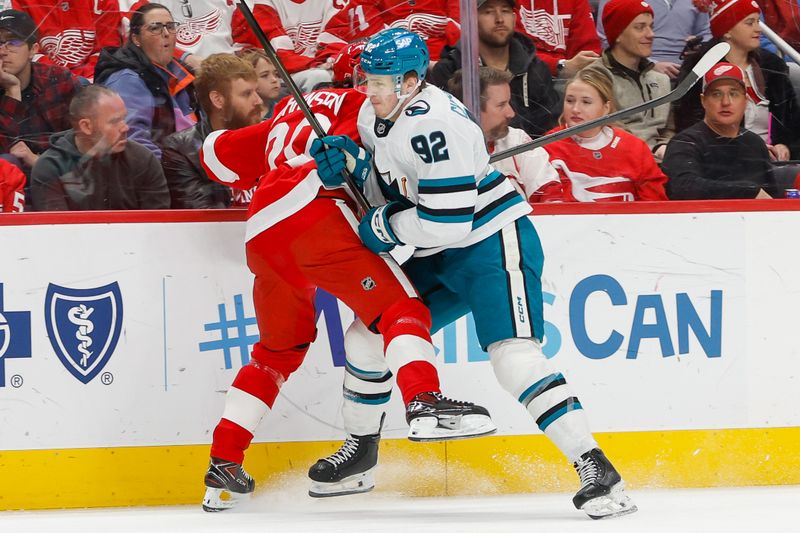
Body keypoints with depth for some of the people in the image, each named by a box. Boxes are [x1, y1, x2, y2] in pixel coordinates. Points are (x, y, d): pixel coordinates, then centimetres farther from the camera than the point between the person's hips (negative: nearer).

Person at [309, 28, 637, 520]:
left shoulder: (434, 124, -26)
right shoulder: (375, 116, 3)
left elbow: (447, 220, -28)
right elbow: (389, 179, 21)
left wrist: (383, 229, -13)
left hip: (493, 244, -10)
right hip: (438, 256, 10)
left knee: (514, 356, -24)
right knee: (370, 331, 11)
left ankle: (597, 470, -25)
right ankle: (361, 449, 30)